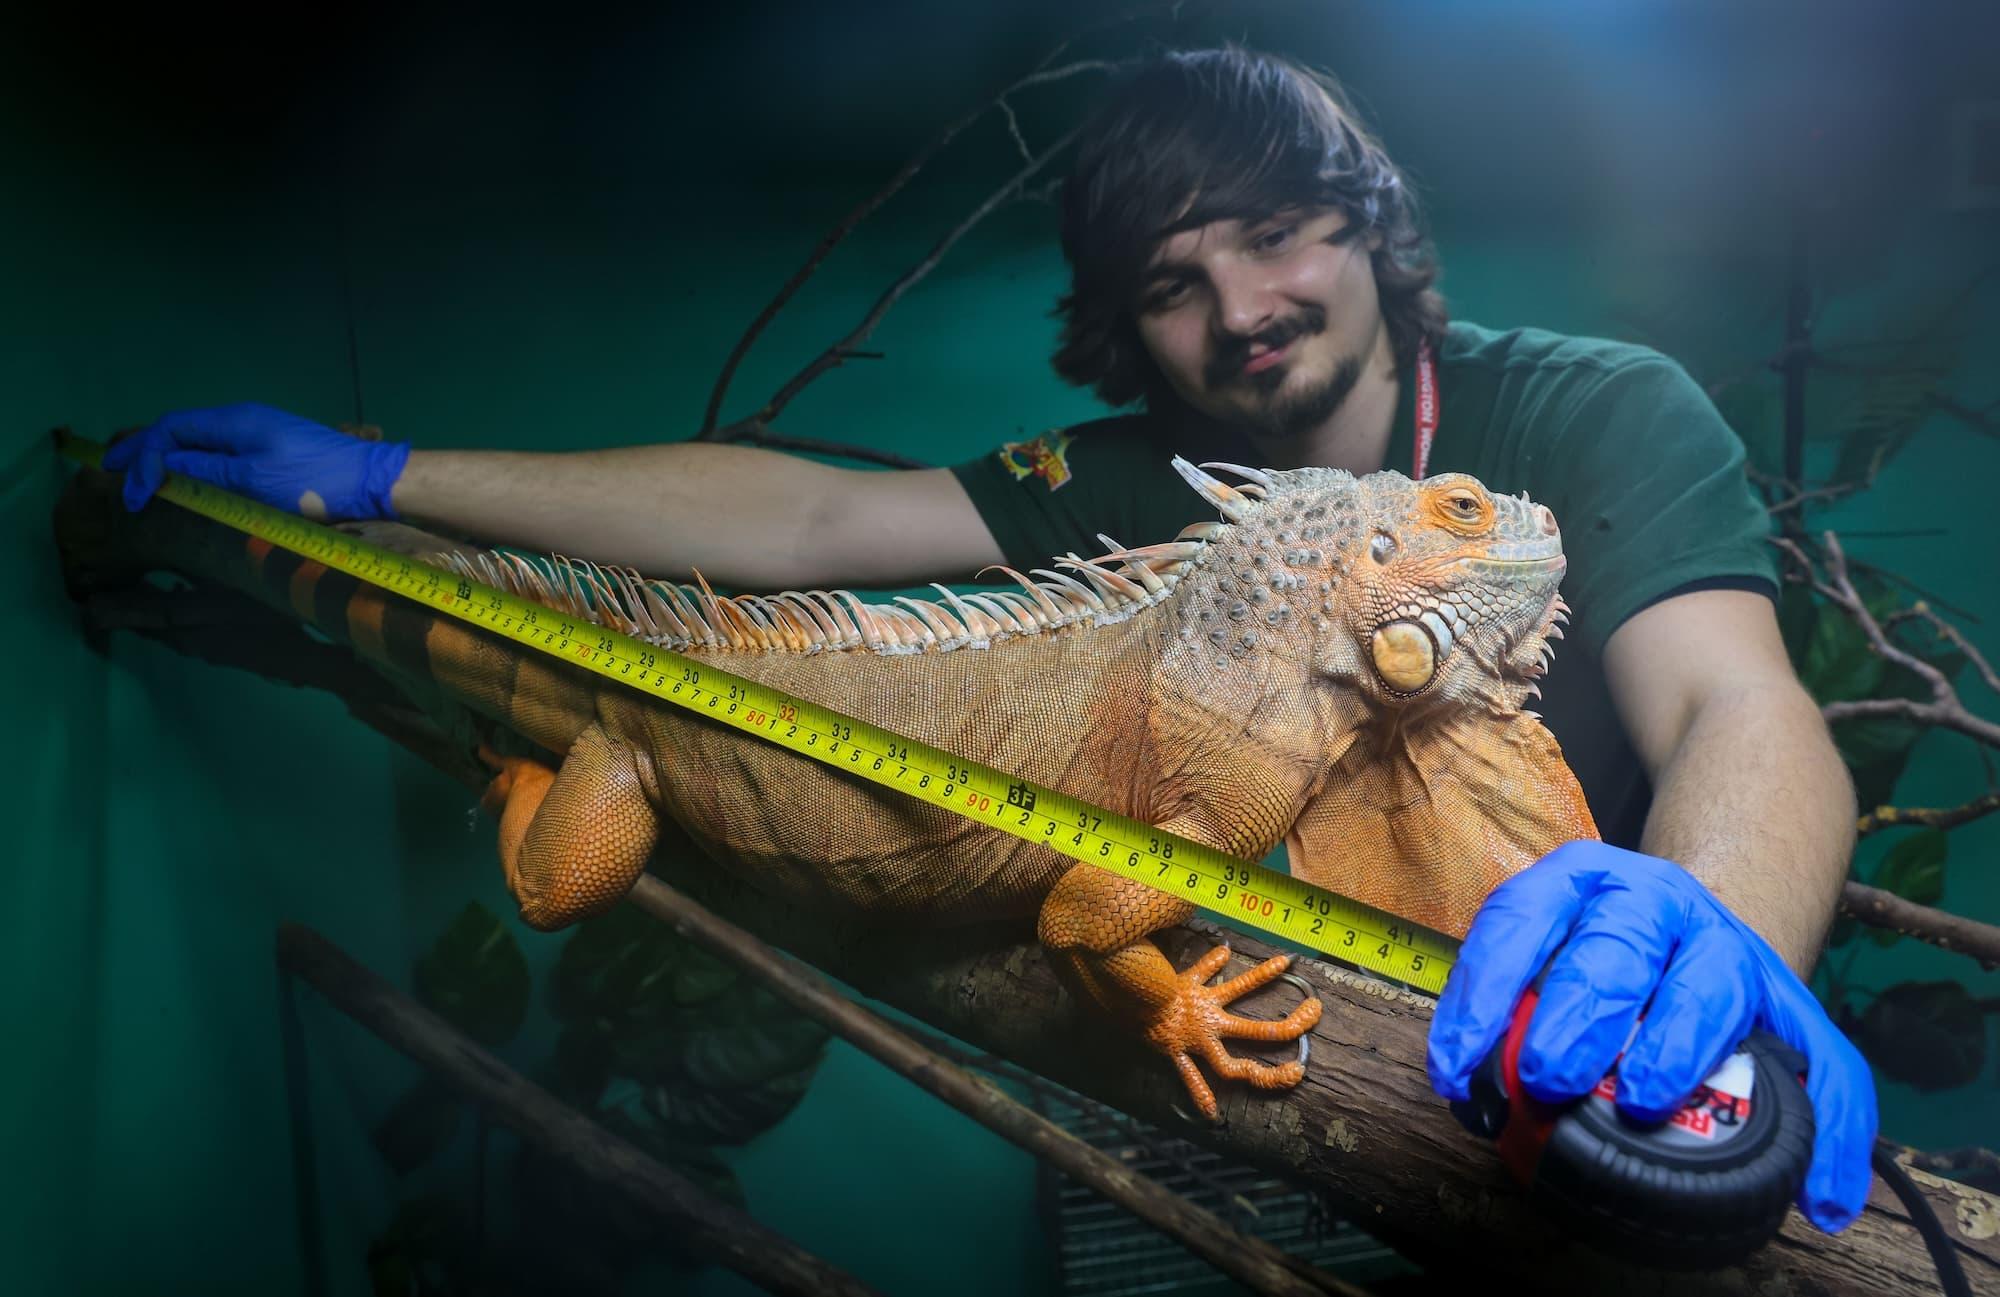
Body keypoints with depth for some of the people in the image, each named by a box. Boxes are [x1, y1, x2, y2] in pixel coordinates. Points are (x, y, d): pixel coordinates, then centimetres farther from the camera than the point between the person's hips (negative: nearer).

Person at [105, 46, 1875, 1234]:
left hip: (1596, 1065, -2)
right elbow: (801, 519, -7)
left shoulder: (1596, 415, -14)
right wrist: (385, 475, -10)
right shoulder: (1146, 480, -2)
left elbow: (1747, 712, -30)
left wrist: (1697, 929, -55)